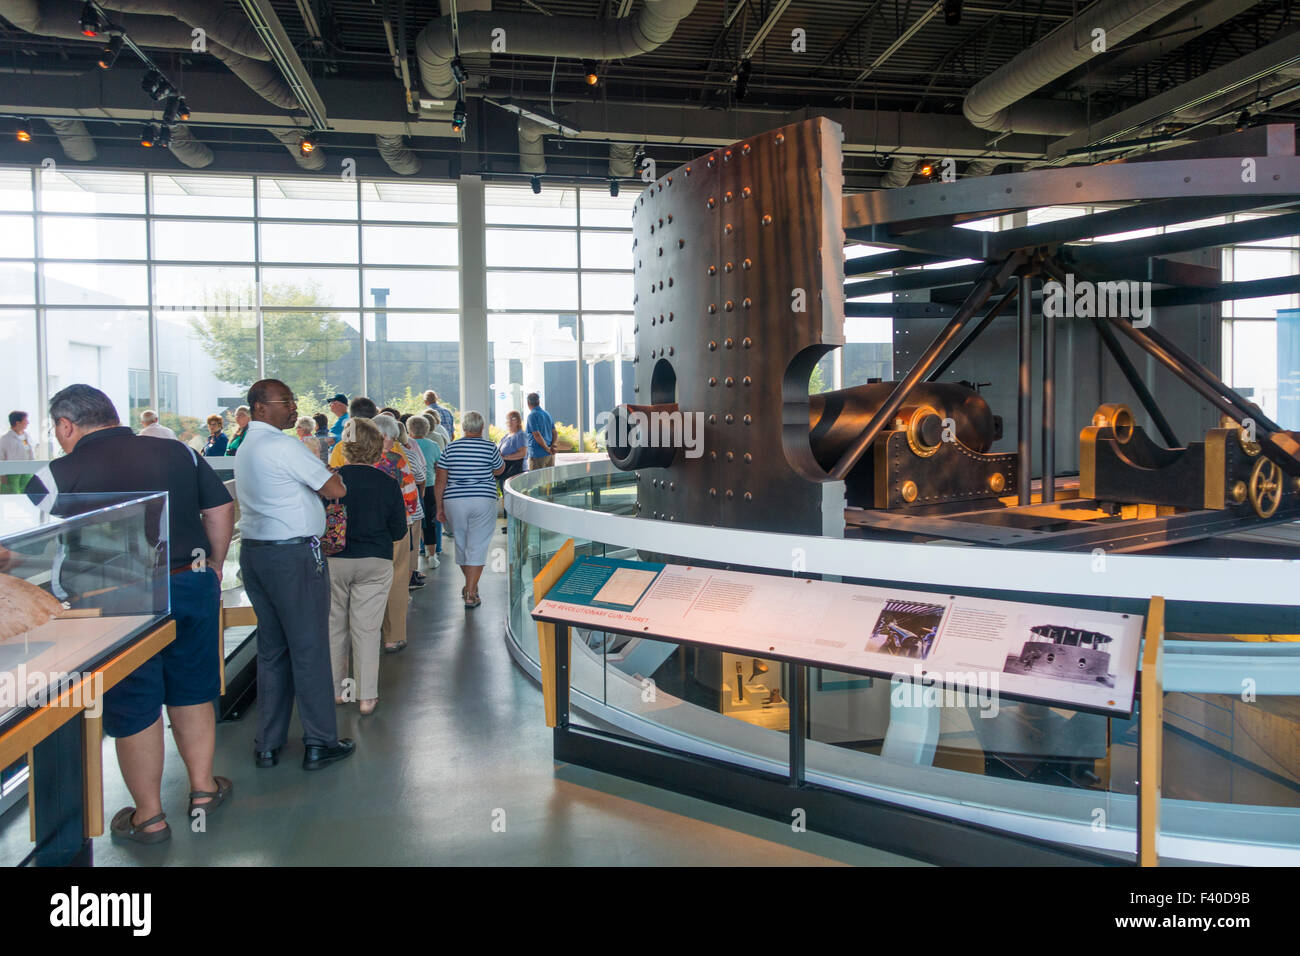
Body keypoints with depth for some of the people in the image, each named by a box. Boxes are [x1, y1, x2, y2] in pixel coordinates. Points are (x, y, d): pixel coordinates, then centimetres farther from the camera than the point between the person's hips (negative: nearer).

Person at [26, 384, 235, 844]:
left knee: (134, 707, 11)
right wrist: (214, 566, 18)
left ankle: (149, 816, 24)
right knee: (192, 691, 20)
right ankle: (203, 786, 32)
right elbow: (221, 509, 7)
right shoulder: (178, 453, 4)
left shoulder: (57, 476, -8)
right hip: (193, 586, 4)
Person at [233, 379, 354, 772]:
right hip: (294, 553, -9)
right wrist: (336, 479, 6)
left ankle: (267, 744, 21)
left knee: (271, 649, 15)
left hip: (252, 549, 9)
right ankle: (320, 743, 8)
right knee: (309, 649, 0)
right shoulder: (282, 446, -15)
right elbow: (334, 489, -14)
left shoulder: (245, 448, 15)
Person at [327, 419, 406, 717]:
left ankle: (334, 690, 25)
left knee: (334, 625, 14)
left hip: (334, 561, 0)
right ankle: (367, 696, 8)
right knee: (367, 628, 5)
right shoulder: (387, 484, -6)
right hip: (375, 562, 0)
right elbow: (399, 533, 0)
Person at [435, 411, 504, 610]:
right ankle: (471, 594, -4)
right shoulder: (489, 447, -3)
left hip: (454, 502, 3)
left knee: (462, 544, 18)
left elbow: (440, 482, 3)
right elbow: (499, 470, 14)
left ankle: (469, 585, 34)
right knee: (477, 546, 0)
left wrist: (440, 508, 10)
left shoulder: (450, 448, 3)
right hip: (483, 501, -2)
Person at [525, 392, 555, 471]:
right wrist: (552, 446, -2)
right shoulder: (546, 413, 14)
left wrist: (547, 449, -9)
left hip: (538, 455, -7)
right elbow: (554, 432, 10)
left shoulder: (532, 415, -10)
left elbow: (537, 435, -17)